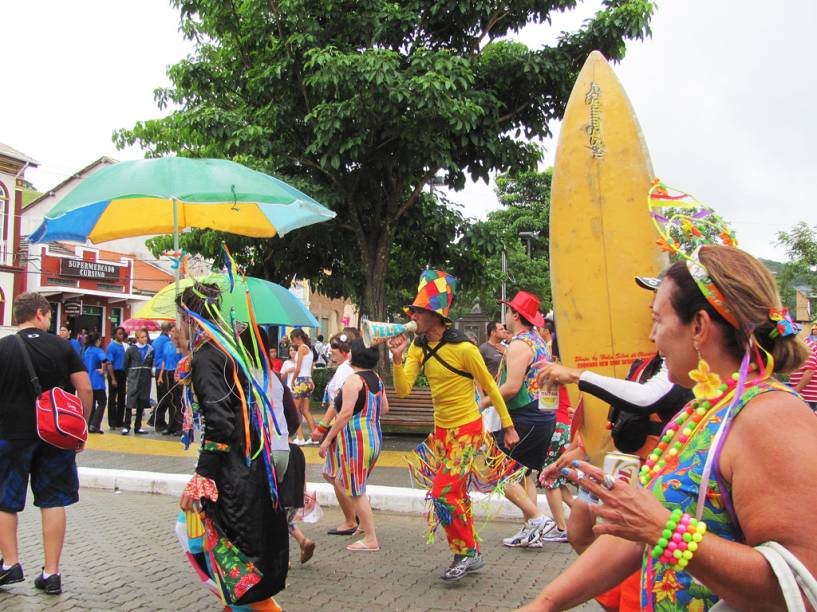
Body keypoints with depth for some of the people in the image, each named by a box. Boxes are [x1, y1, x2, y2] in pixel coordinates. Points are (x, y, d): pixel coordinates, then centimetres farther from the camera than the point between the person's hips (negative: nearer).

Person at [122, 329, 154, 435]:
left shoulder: (150, 349, 5)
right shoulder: (131, 349, 1)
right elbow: (126, 364, 7)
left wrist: (147, 372, 6)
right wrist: (130, 374, 7)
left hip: (146, 379, 2)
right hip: (133, 378, -2)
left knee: (142, 403, 7)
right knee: (130, 402, -8)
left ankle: (138, 427, 14)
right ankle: (126, 426, -3)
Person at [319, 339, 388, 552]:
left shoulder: (353, 380, -15)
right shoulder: (377, 379, 10)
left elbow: (346, 413, -21)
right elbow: (384, 409, 17)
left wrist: (327, 439, -17)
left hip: (355, 440, -9)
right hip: (374, 438, 9)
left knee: (356, 491, 0)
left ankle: (371, 540, 4)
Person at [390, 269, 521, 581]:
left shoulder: (463, 348, -20)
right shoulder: (418, 347, -1)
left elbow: (490, 388, -9)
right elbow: (403, 390, -7)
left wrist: (509, 427, -3)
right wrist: (397, 359, -23)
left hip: (467, 429, -7)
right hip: (441, 430, 7)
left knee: (444, 492, -12)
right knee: (456, 495, 15)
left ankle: (465, 552, 9)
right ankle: (472, 555, 31)